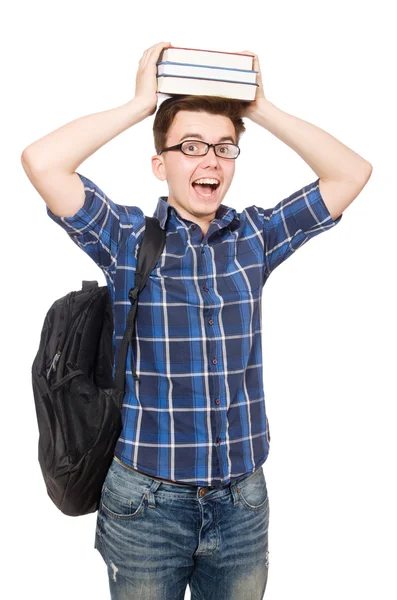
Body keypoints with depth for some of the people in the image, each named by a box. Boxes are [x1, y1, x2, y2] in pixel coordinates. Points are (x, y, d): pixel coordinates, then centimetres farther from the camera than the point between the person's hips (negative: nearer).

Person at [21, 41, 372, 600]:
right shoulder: (126, 238, -6)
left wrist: (262, 108, -3)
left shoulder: (255, 237, 2)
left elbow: (353, 172, 0)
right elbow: (41, 162, -18)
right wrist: (141, 103, -10)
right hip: (145, 499, -2)